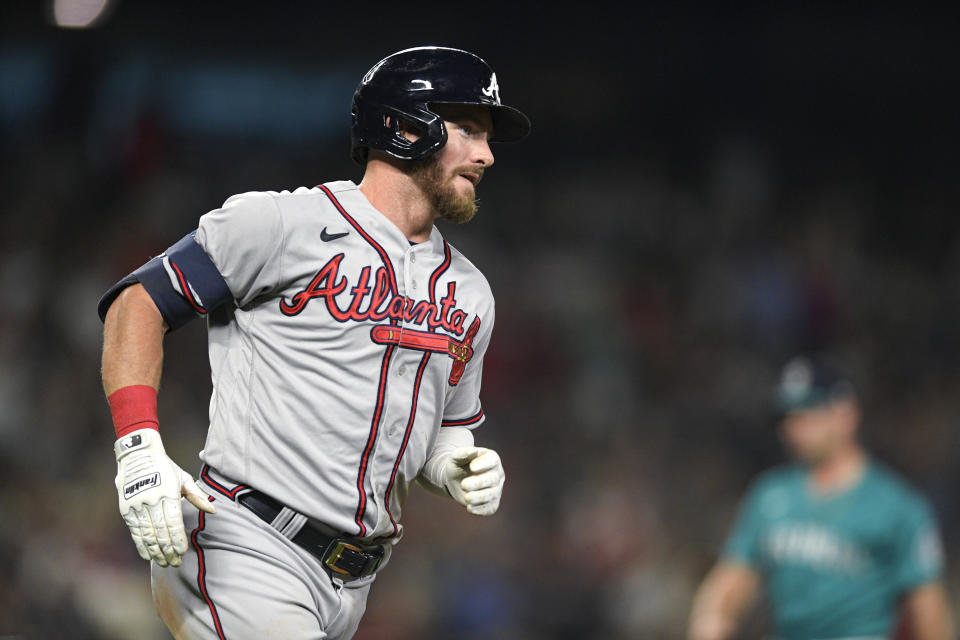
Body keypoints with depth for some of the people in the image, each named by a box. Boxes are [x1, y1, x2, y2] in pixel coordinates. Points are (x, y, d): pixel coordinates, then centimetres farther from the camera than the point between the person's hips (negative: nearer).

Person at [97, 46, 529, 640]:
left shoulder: (469, 294, 18)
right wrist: (140, 449, -16)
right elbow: (138, 303, -3)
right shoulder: (284, 224, -4)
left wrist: (460, 469, 3)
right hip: (244, 550, -7)